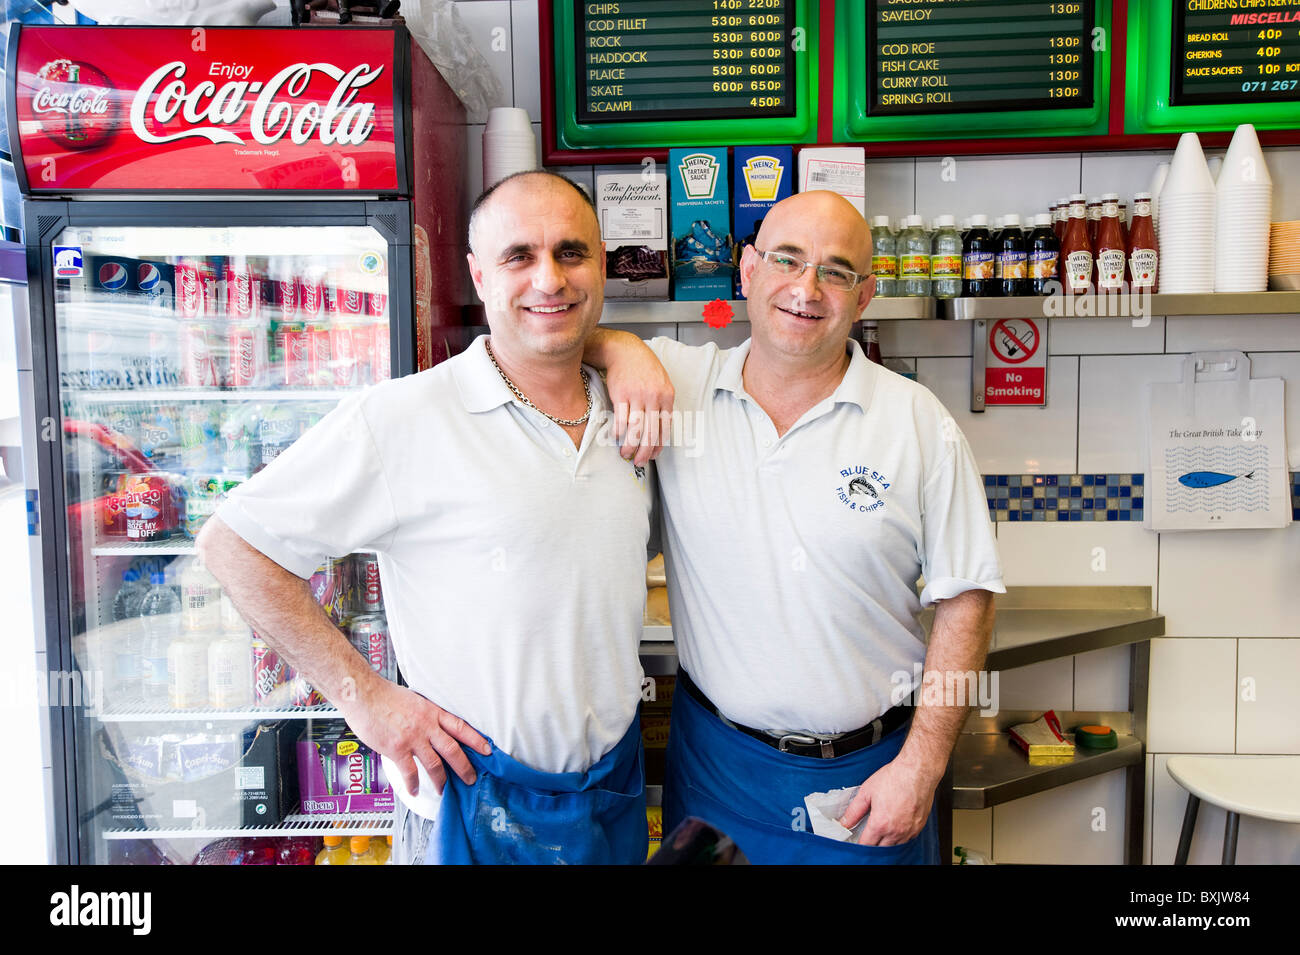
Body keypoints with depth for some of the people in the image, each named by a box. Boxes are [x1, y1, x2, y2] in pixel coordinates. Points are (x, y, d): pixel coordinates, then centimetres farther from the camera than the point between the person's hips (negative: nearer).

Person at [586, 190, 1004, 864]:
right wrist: (624, 350, -20)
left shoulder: (919, 423, -7)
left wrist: (920, 765, -8)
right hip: (715, 756, 1)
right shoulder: (674, 381, -5)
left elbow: (965, 600, -5)